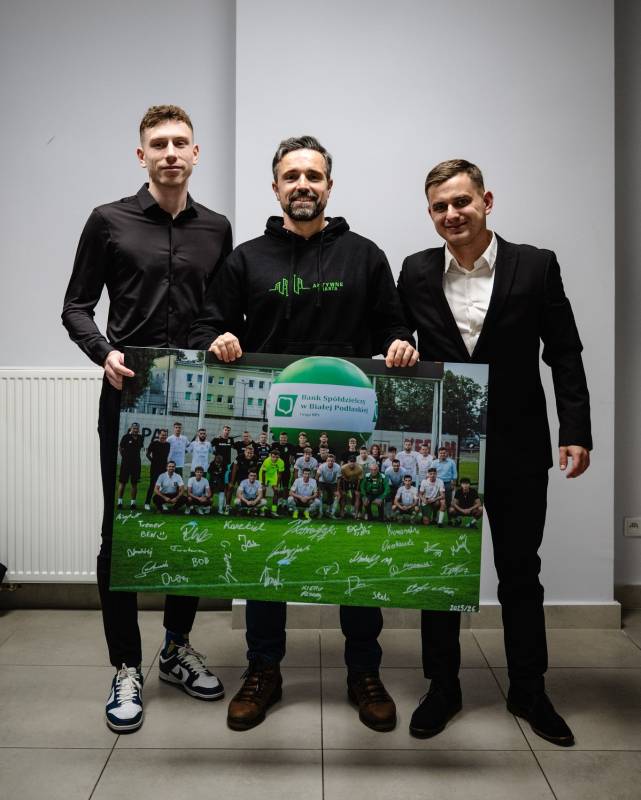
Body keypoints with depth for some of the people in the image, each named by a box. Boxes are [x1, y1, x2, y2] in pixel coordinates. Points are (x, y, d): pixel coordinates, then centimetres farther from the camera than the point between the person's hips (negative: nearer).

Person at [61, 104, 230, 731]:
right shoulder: (109, 222, 2)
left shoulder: (216, 229, 11)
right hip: (130, 399, -3)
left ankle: (177, 646, 30)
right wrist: (104, 352, -15)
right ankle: (126, 668, 17)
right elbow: (76, 307, 3)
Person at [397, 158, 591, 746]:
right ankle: (443, 687, 30)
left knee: (521, 571, 12)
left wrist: (576, 431, -8)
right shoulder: (417, 273, 1)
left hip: (517, 448, -1)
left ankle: (529, 691, 31)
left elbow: (565, 355, -2)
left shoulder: (536, 266, -3)